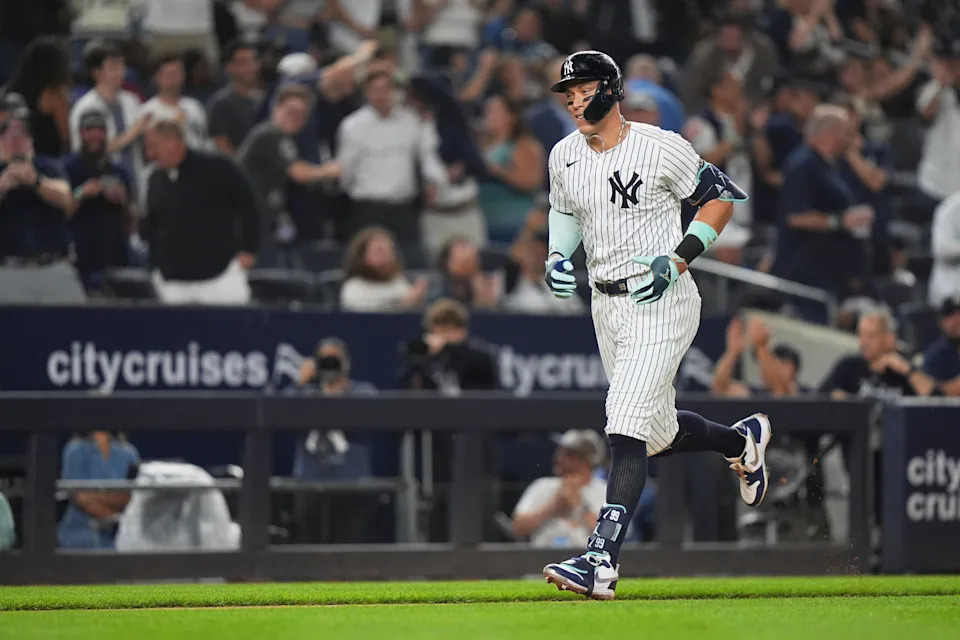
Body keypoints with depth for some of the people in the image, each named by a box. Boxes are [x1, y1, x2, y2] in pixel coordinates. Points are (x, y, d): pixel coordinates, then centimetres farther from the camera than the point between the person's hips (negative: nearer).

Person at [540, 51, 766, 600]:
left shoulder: (661, 148, -13)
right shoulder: (565, 156, 5)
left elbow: (722, 198, -4)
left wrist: (678, 260, -14)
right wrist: (557, 256, 3)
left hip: (661, 303, -7)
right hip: (605, 304, 7)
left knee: (627, 429, -19)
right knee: (659, 436, 16)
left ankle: (603, 563, -26)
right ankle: (743, 439, 47)